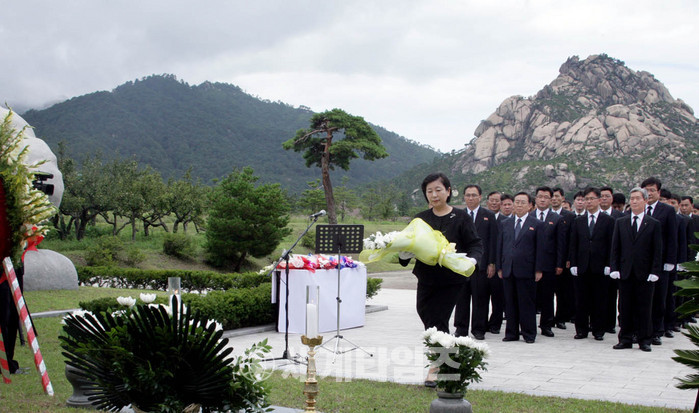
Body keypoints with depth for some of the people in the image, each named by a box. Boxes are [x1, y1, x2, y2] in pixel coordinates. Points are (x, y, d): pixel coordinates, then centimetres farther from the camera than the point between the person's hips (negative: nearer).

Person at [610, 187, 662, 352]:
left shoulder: (654, 224, 3)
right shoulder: (620, 222, 9)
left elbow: (657, 251, 0)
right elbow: (615, 248, 8)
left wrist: (654, 271, -8)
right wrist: (614, 269, -1)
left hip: (645, 274, -2)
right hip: (625, 272, 2)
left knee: (644, 308, 3)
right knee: (625, 308, 5)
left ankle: (644, 340, 12)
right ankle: (625, 339, 12)